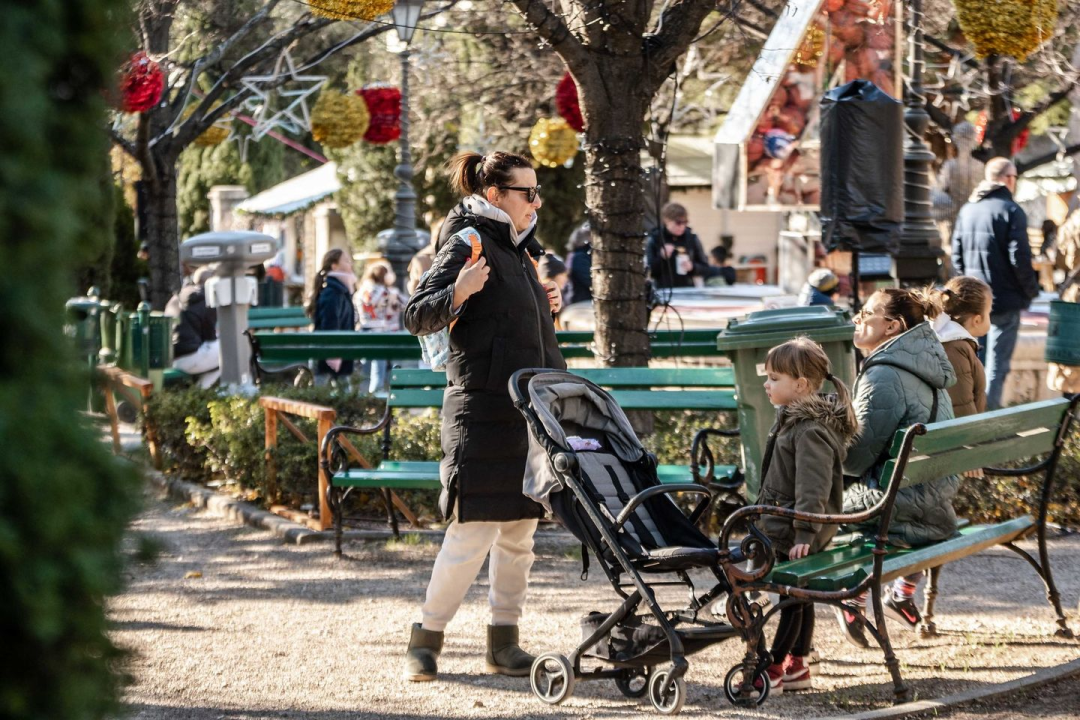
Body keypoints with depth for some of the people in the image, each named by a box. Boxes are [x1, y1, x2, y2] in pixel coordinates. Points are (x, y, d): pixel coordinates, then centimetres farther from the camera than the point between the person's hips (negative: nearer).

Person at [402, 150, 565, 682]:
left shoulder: (517, 250, 18)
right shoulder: (467, 246, -8)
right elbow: (416, 318, -15)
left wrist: (544, 308, 14)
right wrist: (457, 293, -32)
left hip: (526, 413, 9)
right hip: (482, 413, -8)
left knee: (519, 530, 9)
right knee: (474, 530, -9)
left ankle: (504, 641, 16)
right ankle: (425, 639, 3)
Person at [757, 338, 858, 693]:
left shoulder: (811, 431, -21)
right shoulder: (793, 421, 12)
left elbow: (813, 488, -27)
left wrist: (804, 533, -30)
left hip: (795, 536, -10)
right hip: (787, 529, 10)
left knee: (792, 599, -1)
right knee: (799, 597, 16)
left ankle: (772, 669, 5)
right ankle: (796, 666, 25)